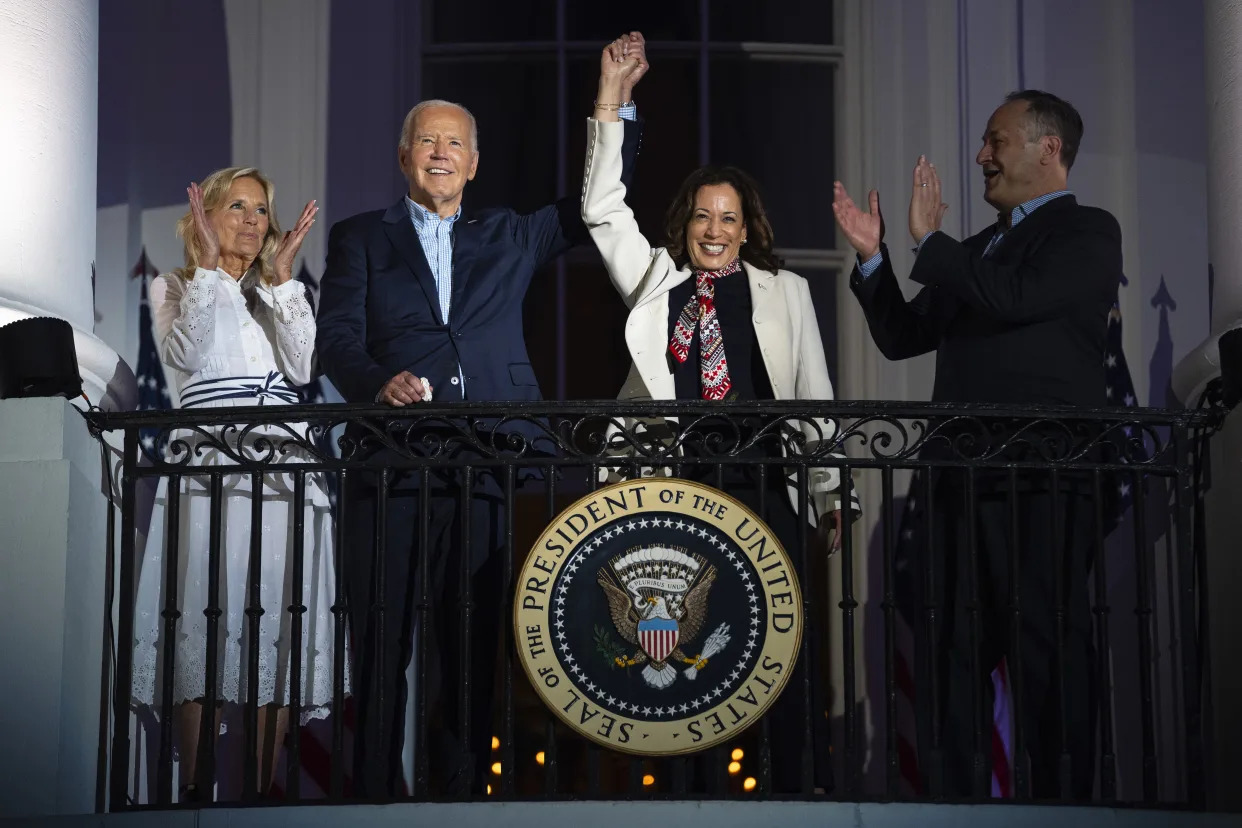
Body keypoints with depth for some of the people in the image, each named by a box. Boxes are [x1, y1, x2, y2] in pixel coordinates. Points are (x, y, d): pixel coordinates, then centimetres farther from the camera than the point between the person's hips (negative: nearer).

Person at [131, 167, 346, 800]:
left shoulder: (286, 292, 21)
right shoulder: (176, 287, 15)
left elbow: (302, 366, 2)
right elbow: (182, 357, -6)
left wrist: (279, 275, -1)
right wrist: (211, 268, -5)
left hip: (284, 465, 2)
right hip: (208, 458, -2)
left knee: (277, 621, -5)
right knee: (205, 615, -11)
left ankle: (262, 790, -3)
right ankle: (194, 789, -9)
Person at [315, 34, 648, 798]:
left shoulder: (508, 237, 23)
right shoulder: (361, 238, 16)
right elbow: (337, 338, 4)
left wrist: (617, 100, 19)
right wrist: (381, 384, -17)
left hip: (486, 468, 2)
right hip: (393, 464, -2)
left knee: (473, 644, 0)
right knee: (382, 642, -5)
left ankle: (463, 791, 3)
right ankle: (375, 795, -2)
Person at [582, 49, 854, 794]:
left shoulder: (785, 292, 10)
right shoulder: (656, 281, 13)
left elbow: (814, 397, 10)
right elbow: (603, 209, 6)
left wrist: (831, 494, 6)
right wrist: (610, 106, 0)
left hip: (762, 487, -1)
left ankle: (804, 788, 1)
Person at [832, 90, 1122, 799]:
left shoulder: (1088, 232, 0)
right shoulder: (980, 249, 24)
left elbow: (1016, 298, -18)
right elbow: (901, 337, 23)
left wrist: (929, 241, -9)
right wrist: (874, 257, 10)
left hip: (1041, 484, -8)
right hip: (964, 477, 8)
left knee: (1048, 648, -6)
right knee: (961, 649, 8)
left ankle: (1063, 799, -3)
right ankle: (960, 794, 12)